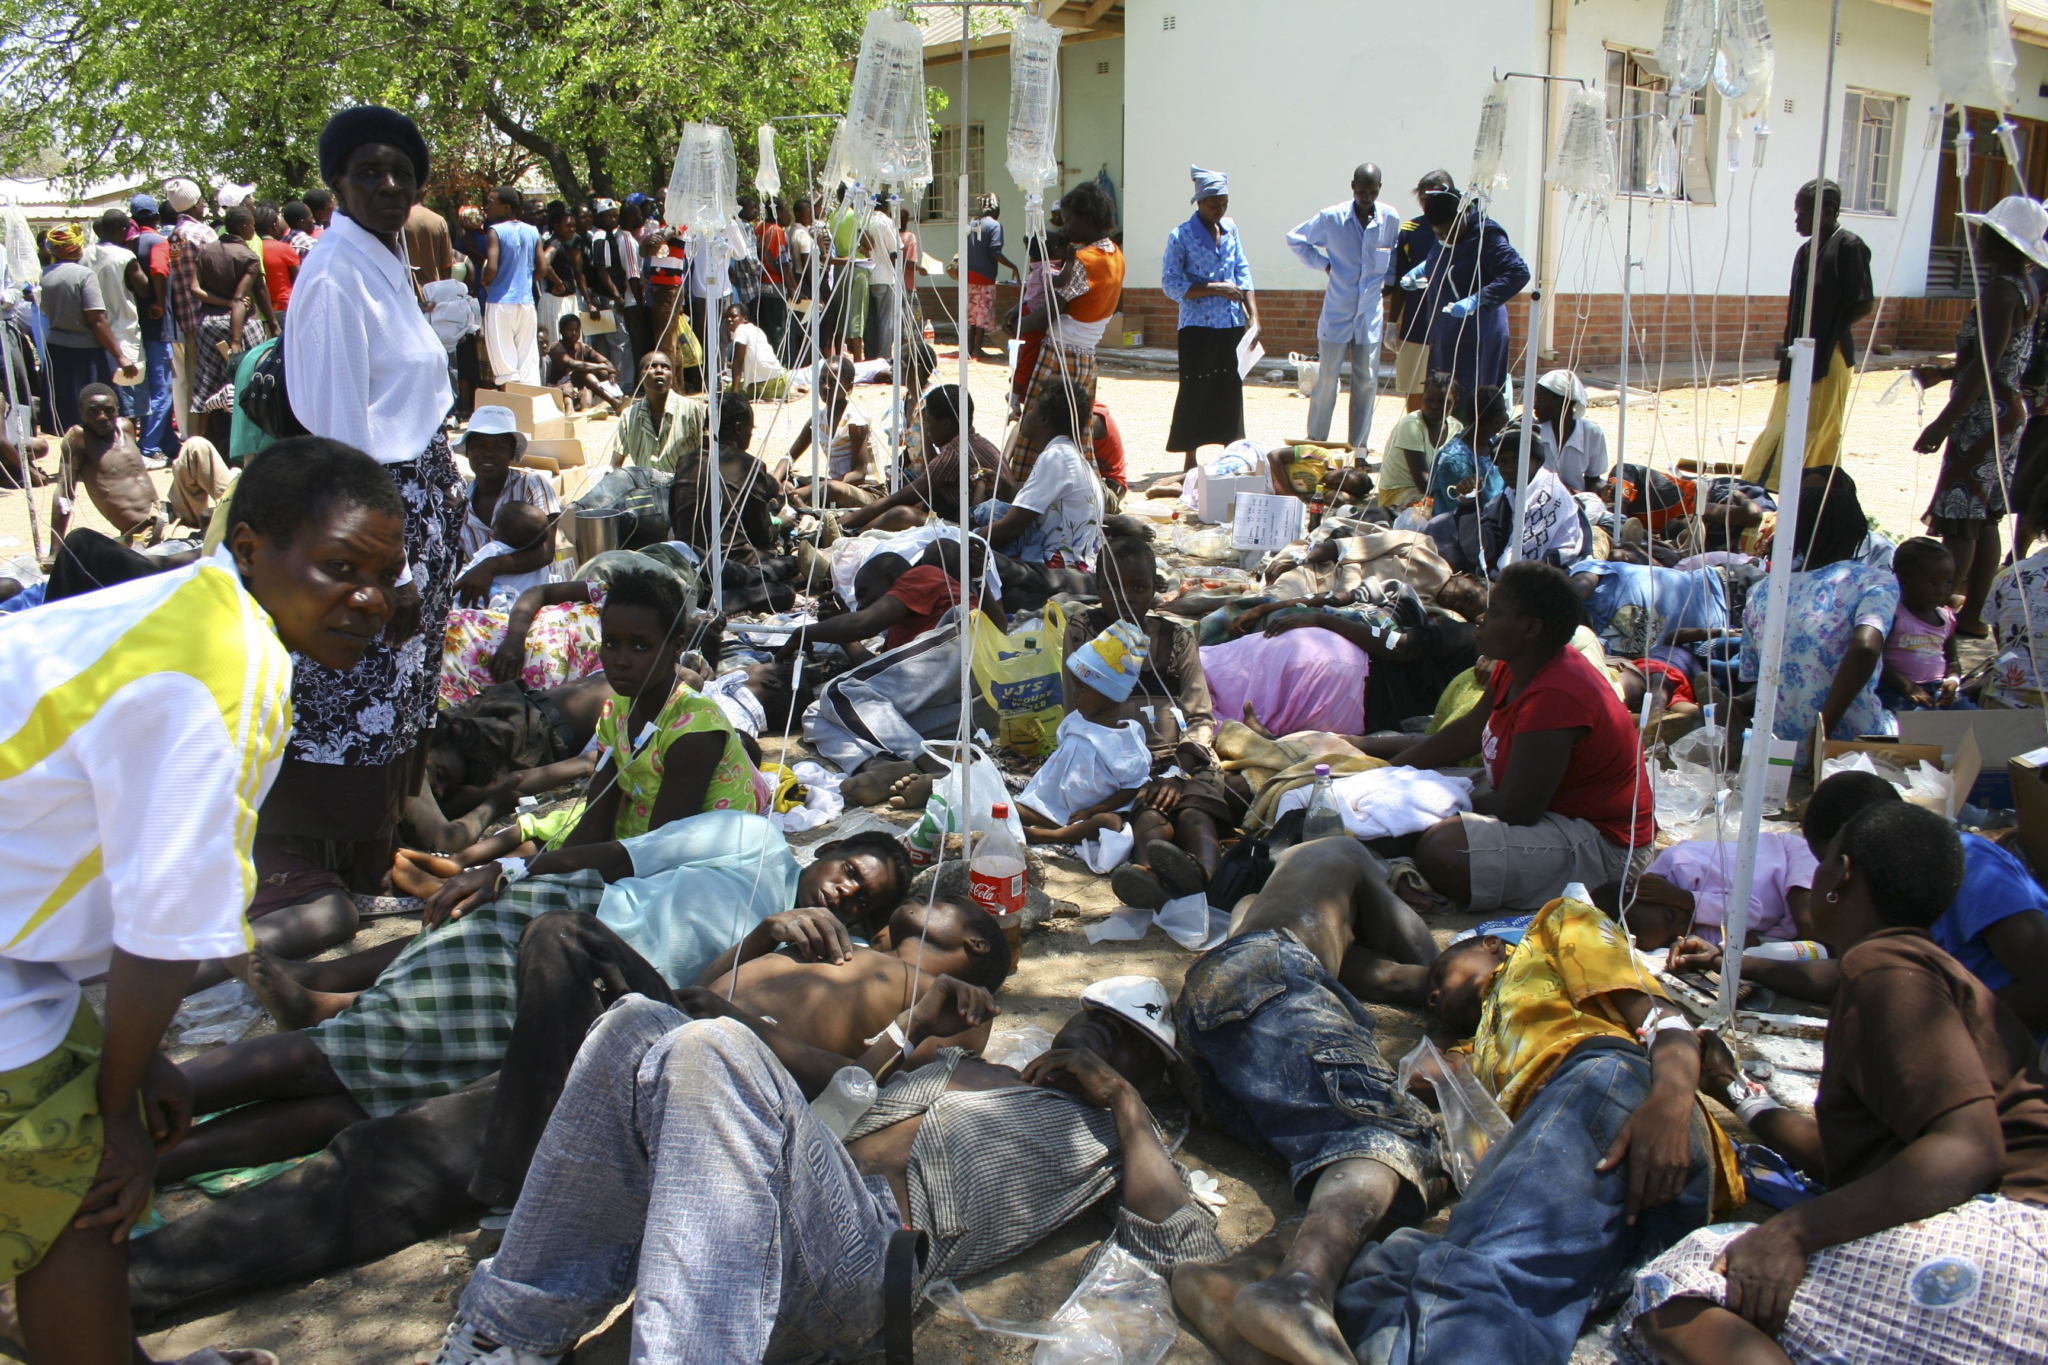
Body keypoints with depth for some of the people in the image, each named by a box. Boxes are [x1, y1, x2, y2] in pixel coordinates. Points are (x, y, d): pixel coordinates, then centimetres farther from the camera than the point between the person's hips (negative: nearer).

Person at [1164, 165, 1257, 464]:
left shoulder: (1231, 230, 10)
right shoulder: (1181, 236, -6)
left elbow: (1243, 273, 11)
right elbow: (1171, 285, -11)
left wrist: (1253, 316, 1)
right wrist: (1215, 288, -16)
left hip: (1232, 326, 5)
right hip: (1198, 327, -5)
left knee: (1232, 389, 8)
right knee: (1195, 392, -1)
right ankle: (1190, 460, 9)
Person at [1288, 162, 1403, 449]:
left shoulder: (1391, 219, -2)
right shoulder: (1331, 217, -6)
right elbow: (1295, 239, 8)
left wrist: (1390, 283, 4)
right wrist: (1324, 264, 0)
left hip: (1370, 315, 2)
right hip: (1336, 314, -1)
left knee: (1367, 381, 4)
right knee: (1326, 378, 3)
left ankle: (1358, 447, 14)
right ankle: (1315, 443, 14)